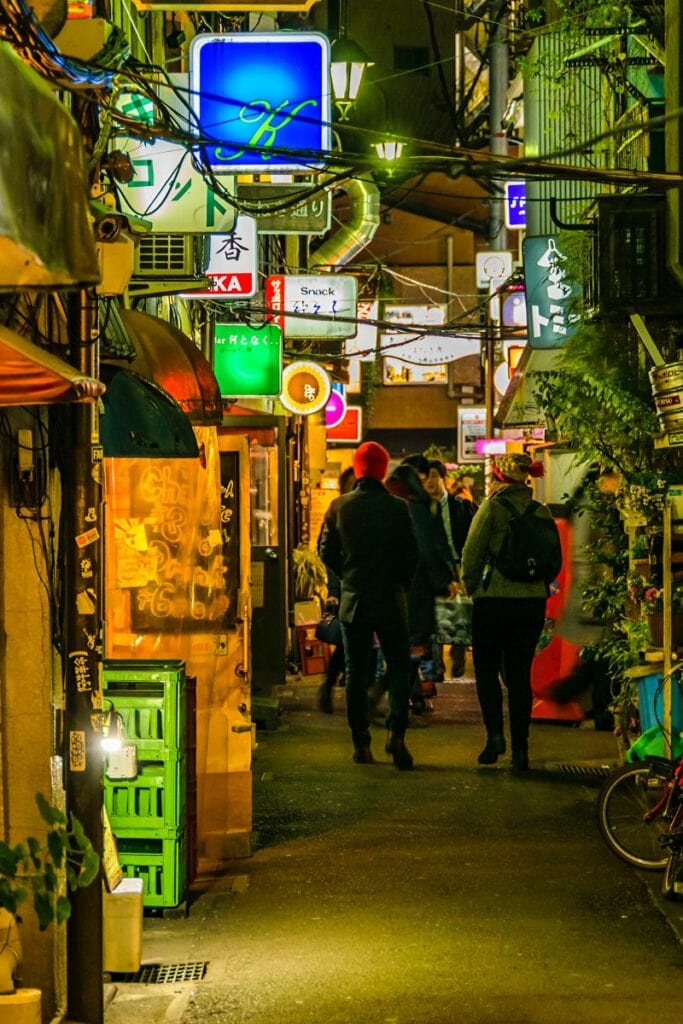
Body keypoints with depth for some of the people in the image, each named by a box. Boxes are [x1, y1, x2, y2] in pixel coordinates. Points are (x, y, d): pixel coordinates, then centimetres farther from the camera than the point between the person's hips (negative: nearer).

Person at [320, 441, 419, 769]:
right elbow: (411, 554, -6)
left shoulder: (340, 507, -2)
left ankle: (361, 743, 7)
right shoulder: (397, 508, -8)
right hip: (390, 598, -2)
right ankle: (396, 732, -11)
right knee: (398, 667, 7)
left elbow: (327, 551, 2)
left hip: (353, 599, 2)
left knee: (356, 672, 8)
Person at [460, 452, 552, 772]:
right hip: (534, 600, 4)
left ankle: (494, 733, -9)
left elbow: (471, 553, -7)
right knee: (520, 674, 9)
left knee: (486, 668, 9)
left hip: (495, 599, -4)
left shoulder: (493, 506, -8)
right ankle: (520, 748, 7)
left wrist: (472, 588, 8)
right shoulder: (542, 511, 5)